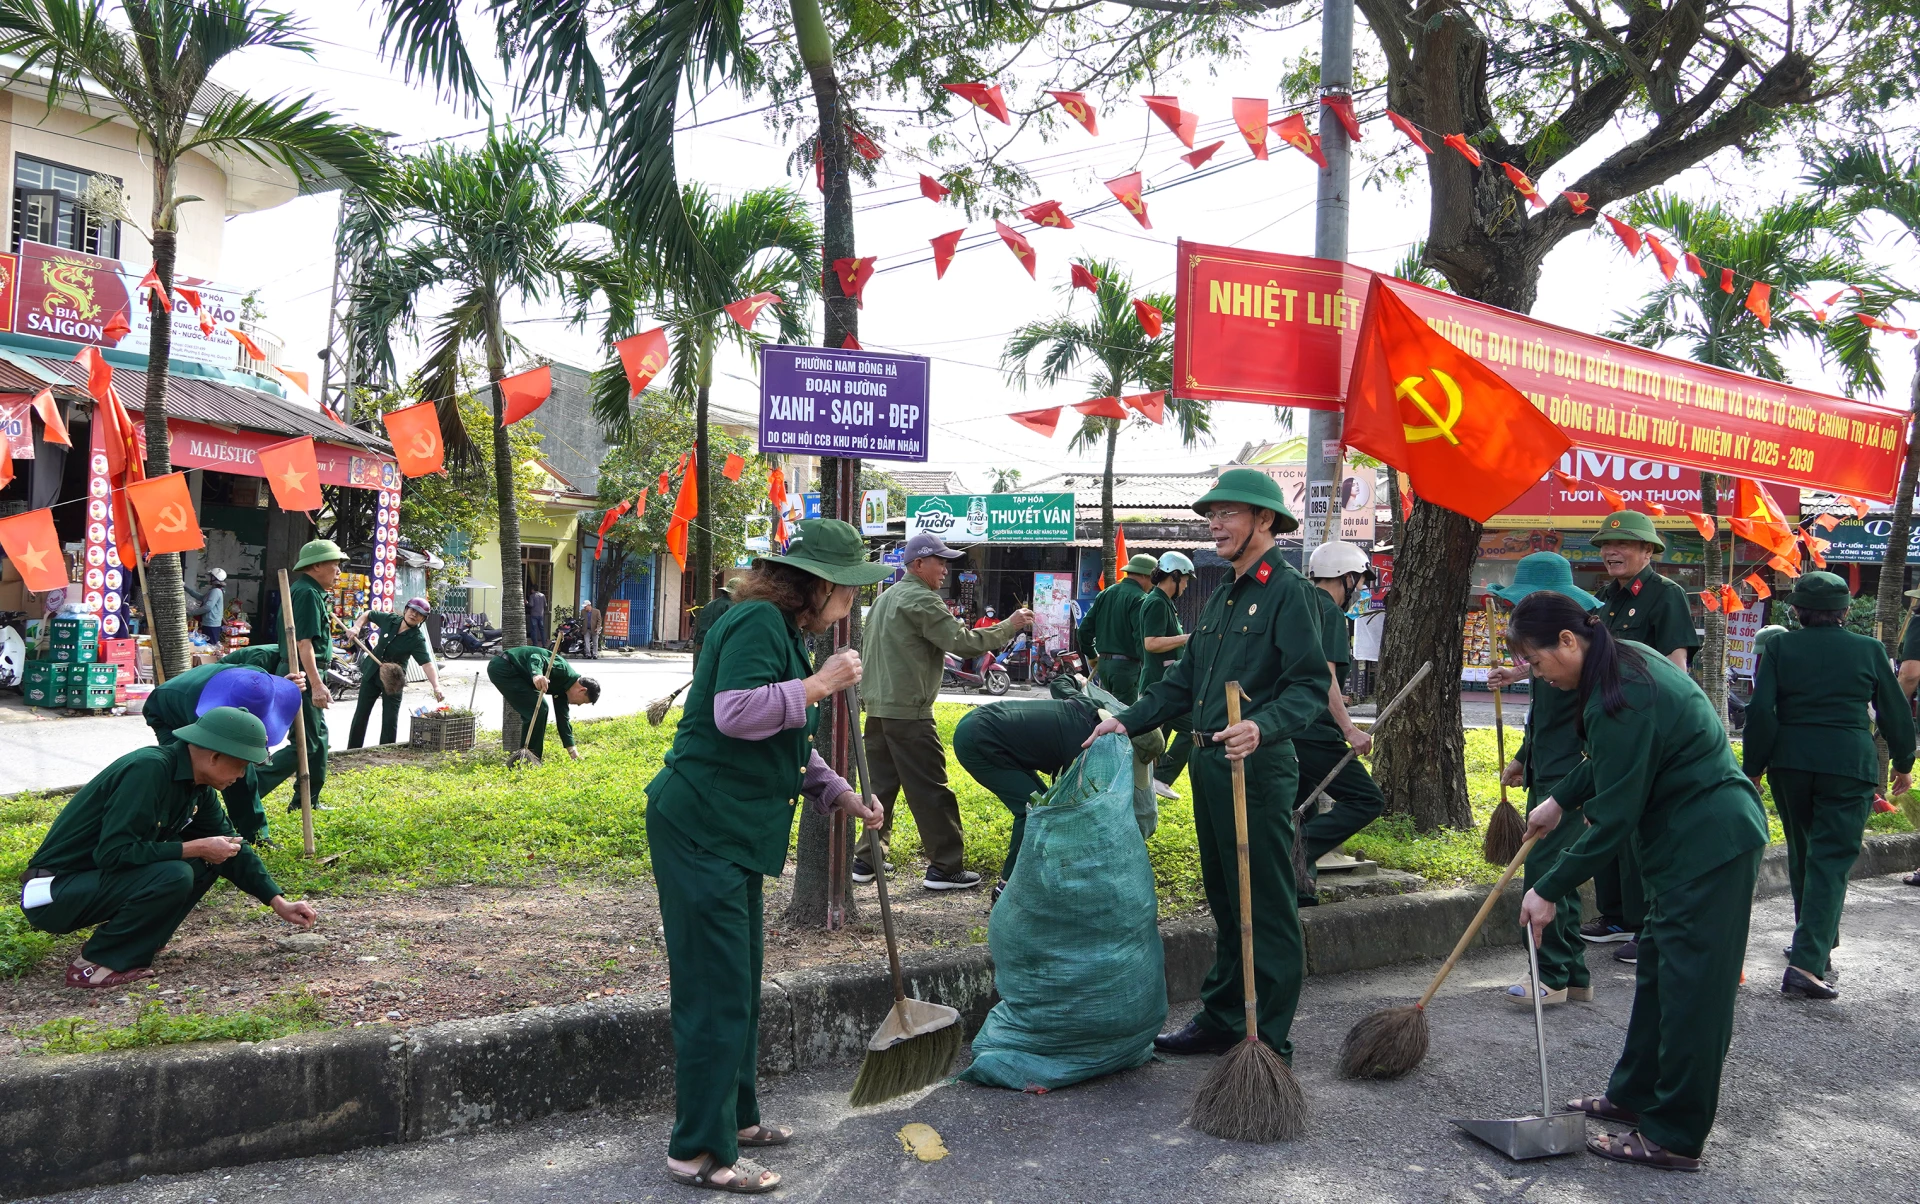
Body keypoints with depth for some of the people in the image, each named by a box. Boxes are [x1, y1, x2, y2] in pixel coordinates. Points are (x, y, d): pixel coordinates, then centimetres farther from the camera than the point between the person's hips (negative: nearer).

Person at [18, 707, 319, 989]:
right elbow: (113, 852, -29)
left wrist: (279, 903, 7)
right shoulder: (149, 770, -24)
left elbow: (231, 847, 11)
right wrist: (196, 848, -23)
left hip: (100, 875, 9)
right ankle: (94, 963, -12)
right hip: (52, 893, -9)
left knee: (205, 862, -1)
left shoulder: (198, 788, 3)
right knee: (174, 877, -28)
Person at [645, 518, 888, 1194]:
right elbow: (736, 713, -29)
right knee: (715, 989, -5)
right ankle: (700, 1151, 6)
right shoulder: (757, 621, -16)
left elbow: (791, 747, 24)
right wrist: (820, 683, -21)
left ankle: (734, 1117, 33)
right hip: (699, 828, -11)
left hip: (733, 832, 11)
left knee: (741, 980, 19)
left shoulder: (788, 632, 18)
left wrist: (844, 797, 13)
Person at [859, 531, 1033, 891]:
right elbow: (963, 642, -19)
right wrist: (1009, 626, -10)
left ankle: (867, 860, 18)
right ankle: (945, 868, 1)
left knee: (881, 786, 15)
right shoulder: (921, 600, -13)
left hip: (877, 707, 9)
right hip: (909, 712, -9)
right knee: (931, 791, -3)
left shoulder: (885, 598, 18)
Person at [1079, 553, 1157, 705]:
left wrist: (1091, 655, 24)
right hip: (1126, 664, -8)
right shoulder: (1140, 599, -12)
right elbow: (1141, 637, -21)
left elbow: (1085, 628, 13)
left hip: (1103, 663, 8)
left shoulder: (1105, 594, 11)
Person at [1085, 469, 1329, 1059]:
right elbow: (1185, 679, 21)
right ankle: (1220, 1020, 30)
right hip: (1208, 766, 9)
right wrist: (1129, 721, 12)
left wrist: (1262, 726, -35)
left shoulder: (1289, 591, -10)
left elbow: (1310, 685, -18)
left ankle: (1272, 1043, 10)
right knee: (1225, 903, 18)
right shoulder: (1223, 595, 18)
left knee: (1267, 910, 0)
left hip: (1258, 769, -9)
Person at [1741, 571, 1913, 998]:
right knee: (1831, 862, -3)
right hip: (1850, 766, -1)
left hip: (1790, 762, 2)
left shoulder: (1780, 647, 1)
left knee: (1803, 855, 19)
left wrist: (1753, 768, 2)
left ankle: (1816, 945, 35)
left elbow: (1761, 711, -5)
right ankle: (1807, 962, -15)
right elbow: (1895, 712, 9)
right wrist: (1903, 764, 22)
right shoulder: (1869, 650, 3)